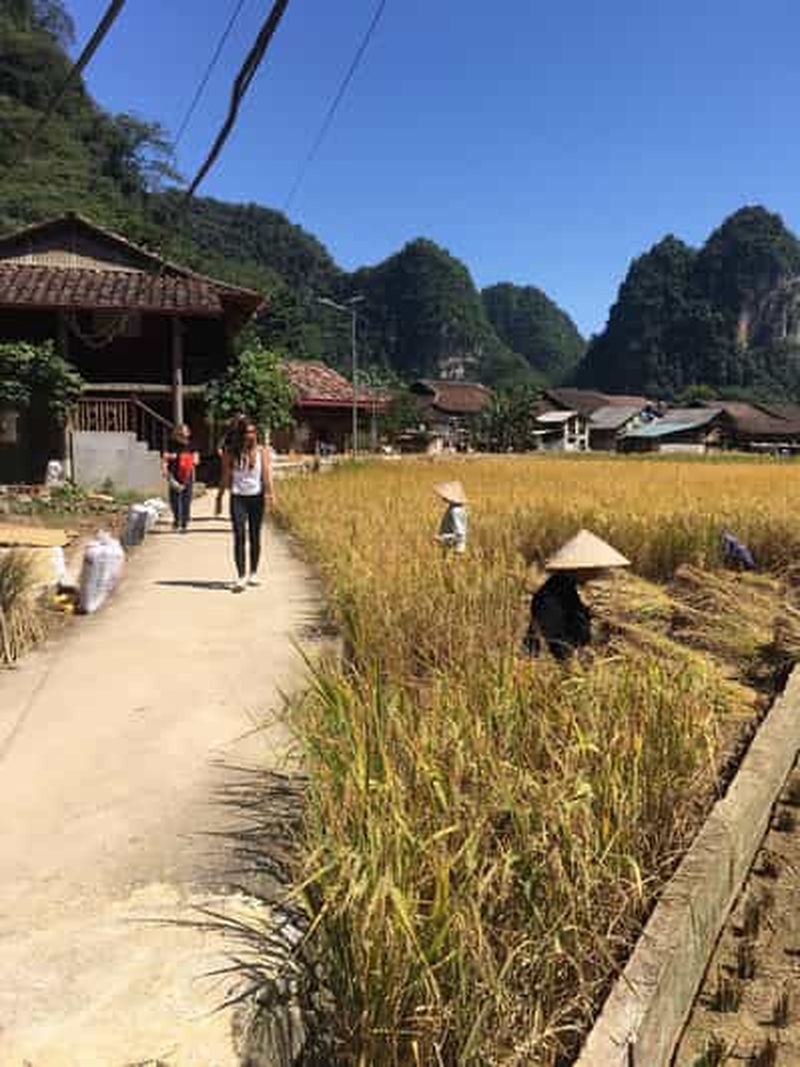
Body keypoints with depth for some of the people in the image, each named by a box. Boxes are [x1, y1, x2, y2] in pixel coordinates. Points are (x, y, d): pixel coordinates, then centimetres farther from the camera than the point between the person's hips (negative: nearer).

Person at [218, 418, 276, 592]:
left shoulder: (262, 451, 1)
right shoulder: (230, 453, 3)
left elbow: (267, 473, -11)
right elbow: (225, 477, 8)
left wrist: (270, 492, -26)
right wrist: (219, 497, 10)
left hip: (256, 497, 1)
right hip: (237, 497, -1)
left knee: (255, 537, 9)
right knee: (239, 536, -10)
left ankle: (253, 573, 24)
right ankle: (241, 577, -11)